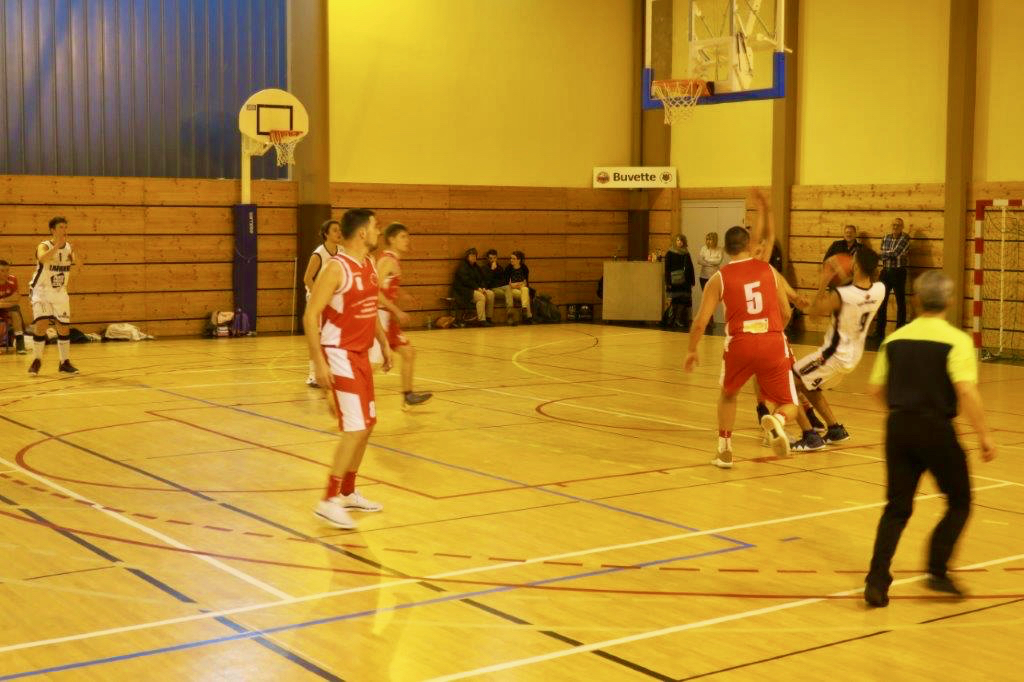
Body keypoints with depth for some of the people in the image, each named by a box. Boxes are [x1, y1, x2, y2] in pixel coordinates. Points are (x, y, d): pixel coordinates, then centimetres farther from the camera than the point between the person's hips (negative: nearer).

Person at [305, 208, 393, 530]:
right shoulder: (336, 267, -18)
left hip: (360, 354, 9)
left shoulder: (370, 265, 8)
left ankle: (348, 492, 26)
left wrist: (384, 344, 20)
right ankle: (329, 501, -9)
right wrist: (319, 363, -24)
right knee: (356, 427, -13)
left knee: (366, 424, 14)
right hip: (339, 356, -9)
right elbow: (310, 316, -19)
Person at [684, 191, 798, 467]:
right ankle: (776, 421, -23)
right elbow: (786, 313, 13)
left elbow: (700, 323, 3)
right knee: (789, 405, 13)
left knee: (728, 395, 29)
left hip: (740, 344, 0)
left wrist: (691, 351, 17)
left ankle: (724, 452, 26)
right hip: (773, 342, 0)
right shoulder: (768, 270, 11)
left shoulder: (719, 278, 6)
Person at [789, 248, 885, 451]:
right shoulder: (880, 290, -10)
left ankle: (811, 437, -2)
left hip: (834, 356, -8)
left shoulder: (840, 295, -28)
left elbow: (813, 311, -9)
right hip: (854, 356, 8)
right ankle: (836, 430, 32)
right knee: (809, 387, 29)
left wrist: (824, 281, -5)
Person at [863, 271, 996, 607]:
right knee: (959, 502, 15)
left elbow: (877, 389, 9)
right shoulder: (956, 340, -8)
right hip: (936, 429, -4)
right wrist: (984, 435, -11)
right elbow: (966, 392, -18)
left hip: (898, 427, 5)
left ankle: (877, 580, 3)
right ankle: (937, 571, 7)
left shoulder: (895, 339, 7)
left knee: (897, 507, 12)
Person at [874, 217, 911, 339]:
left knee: (900, 302, 1)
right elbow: (883, 255, 4)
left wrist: (886, 253, -6)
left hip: (898, 272, -5)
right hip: (886, 272, 5)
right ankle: (879, 332, 15)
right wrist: (891, 254, -10)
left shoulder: (905, 238, -8)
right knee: (882, 301, 7)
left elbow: (895, 253, -19)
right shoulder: (885, 238, 9)